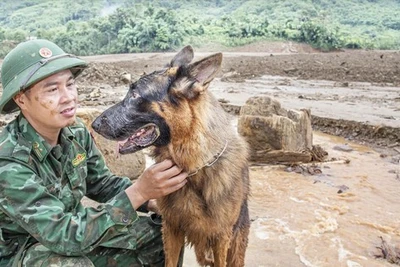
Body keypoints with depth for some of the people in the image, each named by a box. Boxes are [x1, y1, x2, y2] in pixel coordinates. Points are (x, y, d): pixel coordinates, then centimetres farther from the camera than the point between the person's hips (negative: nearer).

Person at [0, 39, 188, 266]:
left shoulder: (76, 131, -12)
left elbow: (101, 183, 0)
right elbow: (64, 236, -35)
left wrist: (154, 197, -17)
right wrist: (138, 193, -41)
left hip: (71, 224, 6)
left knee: (159, 234, -5)